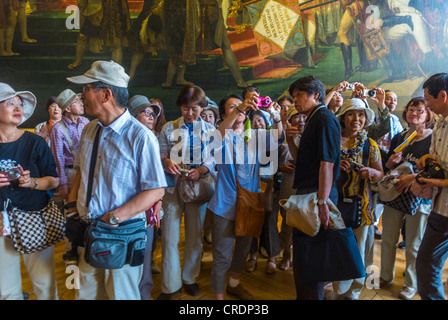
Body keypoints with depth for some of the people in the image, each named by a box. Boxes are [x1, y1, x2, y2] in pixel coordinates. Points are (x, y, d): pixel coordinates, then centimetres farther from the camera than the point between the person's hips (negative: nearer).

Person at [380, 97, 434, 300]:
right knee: (388, 239, 11)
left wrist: (413, 177, -24)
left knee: (413, 245, 6)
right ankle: (386, 276, 29)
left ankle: (411, 284, 24)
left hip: (419, 196, -4)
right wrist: (391, 161, -7)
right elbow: (387, 167, 15)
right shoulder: (398, 138, 11)